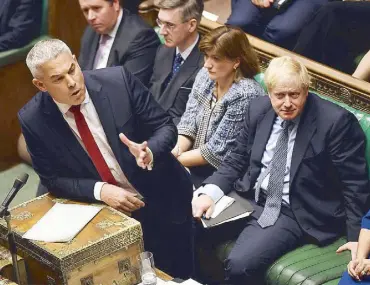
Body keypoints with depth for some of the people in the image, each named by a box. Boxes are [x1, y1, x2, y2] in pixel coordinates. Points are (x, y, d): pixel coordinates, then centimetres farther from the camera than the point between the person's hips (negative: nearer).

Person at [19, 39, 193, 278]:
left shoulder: (119, 80, -16)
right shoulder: (33, 120, -14)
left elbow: (166, 127, -9)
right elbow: (52, 179, -7)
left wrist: (150, 153, -31)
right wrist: (99, 190, -22)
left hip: (162, 199, 0)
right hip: (103, 211, 0)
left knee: (178, 276, 13)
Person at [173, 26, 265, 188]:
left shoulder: (245, 95, -24)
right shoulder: (206, 76, -2)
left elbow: (217, 151, -20)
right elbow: (188, 124, 0)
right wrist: (171, 153, -18)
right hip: (195, 163, 6)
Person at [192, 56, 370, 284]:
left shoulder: (336, 121, -16)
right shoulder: (259, 109, 1)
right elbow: (237, 160, 9)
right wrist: (210, 192, -8)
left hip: (295, 213, -6)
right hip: (249, 198, 6)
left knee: (239, 264, -26)